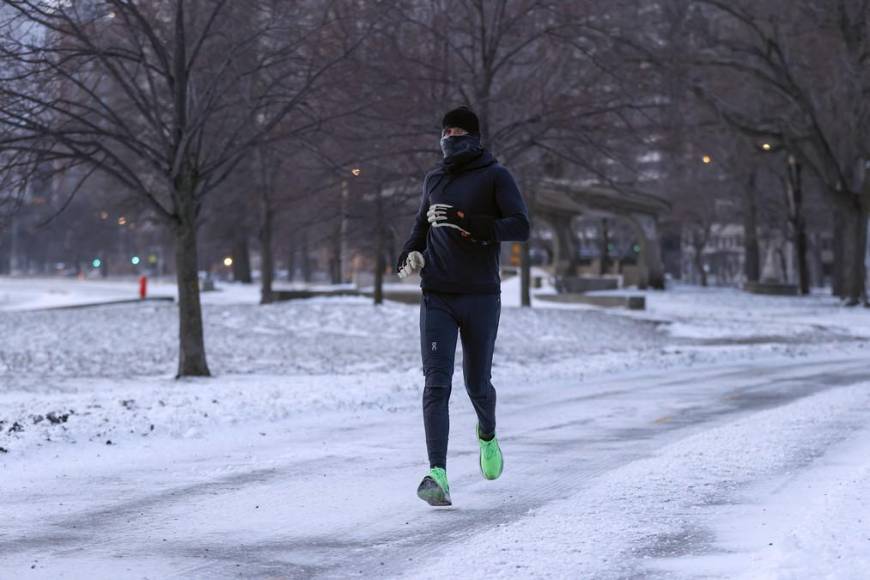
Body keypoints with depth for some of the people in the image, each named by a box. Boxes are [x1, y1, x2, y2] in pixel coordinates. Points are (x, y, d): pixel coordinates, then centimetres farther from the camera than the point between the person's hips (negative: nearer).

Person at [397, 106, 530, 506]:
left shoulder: (495, 176, -2)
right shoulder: (433, 180, 12)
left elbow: (520, 227, -14)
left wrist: (466, 222, -25)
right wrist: (409, 254, 5)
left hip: (481, 297, -2)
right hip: (437, 298, 2)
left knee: (477, 383, 10)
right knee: (436, 385, -11)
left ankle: (487, 434, 44)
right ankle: (437, 475, -18)